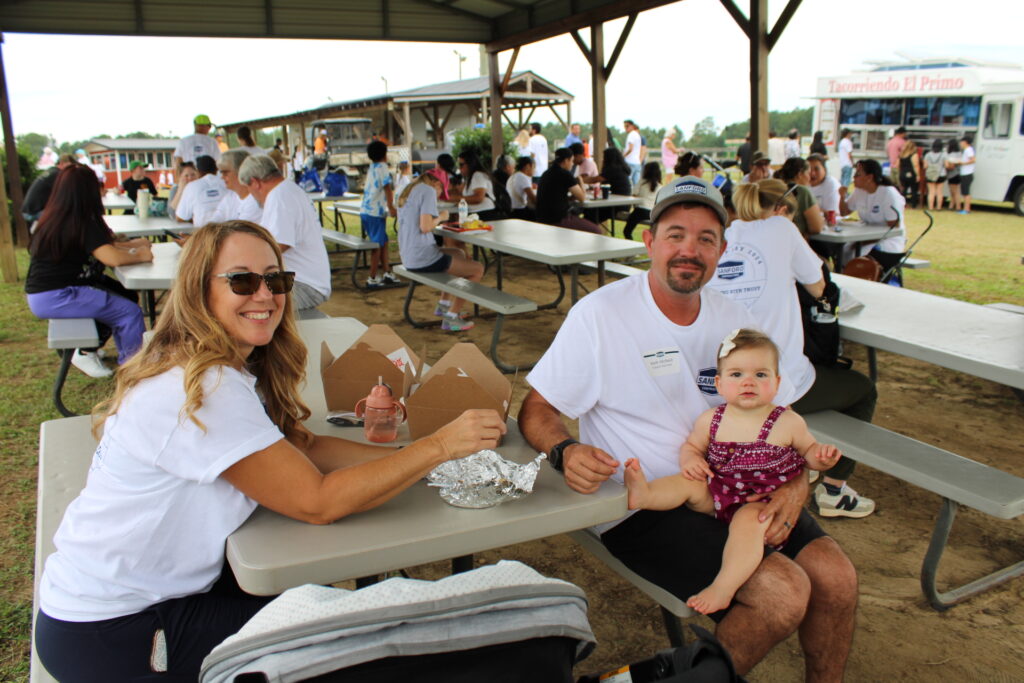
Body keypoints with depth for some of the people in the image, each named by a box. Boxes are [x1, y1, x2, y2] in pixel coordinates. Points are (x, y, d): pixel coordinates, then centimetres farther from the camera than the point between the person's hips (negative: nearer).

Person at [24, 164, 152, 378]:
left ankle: (87, 351, 21)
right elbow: (113, 258, -27)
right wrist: (140, 256, -9)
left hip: (45, 293, 10)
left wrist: (131, 244, 17)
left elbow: (100, 246, 20)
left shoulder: (55, 218, 10)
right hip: (54, 298, -10)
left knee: (127, 295, 15)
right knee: (130, 312, -10)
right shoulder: (81, 223, -18)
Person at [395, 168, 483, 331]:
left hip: (408, 258, 10)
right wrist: (441, 217, -4)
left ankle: (443, 304, 32)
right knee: (478, 269, 0)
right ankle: (451, 318, 2)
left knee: (459, 254, 32)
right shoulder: (428, 191, -11)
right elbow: (425, 227, -22)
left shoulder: (408, 191, 16)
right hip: (423, 258, -10)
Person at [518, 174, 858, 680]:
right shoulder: (600, 315, -11)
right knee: (783, 593, -21)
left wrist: (794, 483, -8)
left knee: (836, 578, -12)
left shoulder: (734, 321, 7)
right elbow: (536, 410, -7)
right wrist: (564, 452, -29)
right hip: (643, 507, -6)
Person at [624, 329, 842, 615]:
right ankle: (643, 495, -42)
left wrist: (822, 457, -13)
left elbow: (808, 450, 11)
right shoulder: (710, 420, 0)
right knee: (688, 483, -15)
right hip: (716, 496, 4)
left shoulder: (788, 422, -4)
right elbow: (692, 445, 15)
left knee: (747, 521, -32)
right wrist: (689, 460, -9)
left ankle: (723, 589, -36)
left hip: (762, 503, -4)